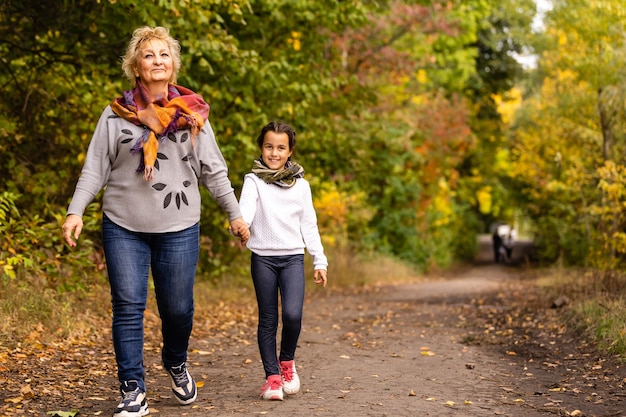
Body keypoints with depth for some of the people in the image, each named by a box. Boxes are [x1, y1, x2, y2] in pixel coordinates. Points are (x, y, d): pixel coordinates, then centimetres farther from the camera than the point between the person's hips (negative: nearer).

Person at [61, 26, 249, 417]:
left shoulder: (192, 113, 5)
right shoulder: (116, 115, 3)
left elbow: (213, 170, 9)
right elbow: (95, 168, 3)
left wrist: (235, 214, 8)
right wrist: (76, 211, -7)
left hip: (179, 228, 1)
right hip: (124, 227, 0)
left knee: (178, 308, 5)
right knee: (128, 307, -2)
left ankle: (176, 363, 35)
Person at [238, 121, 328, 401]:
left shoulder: (300, 184, 9)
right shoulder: (253, 181, 2)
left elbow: (309, 225, 12)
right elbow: (245, 209, -15)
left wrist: (319, 261, 9)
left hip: (293, 257, 1)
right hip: (263, 257, -1)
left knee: (293, 315, -15)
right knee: (268, 320, 3)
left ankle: (287, 361, 10)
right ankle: (272, 376, 14)